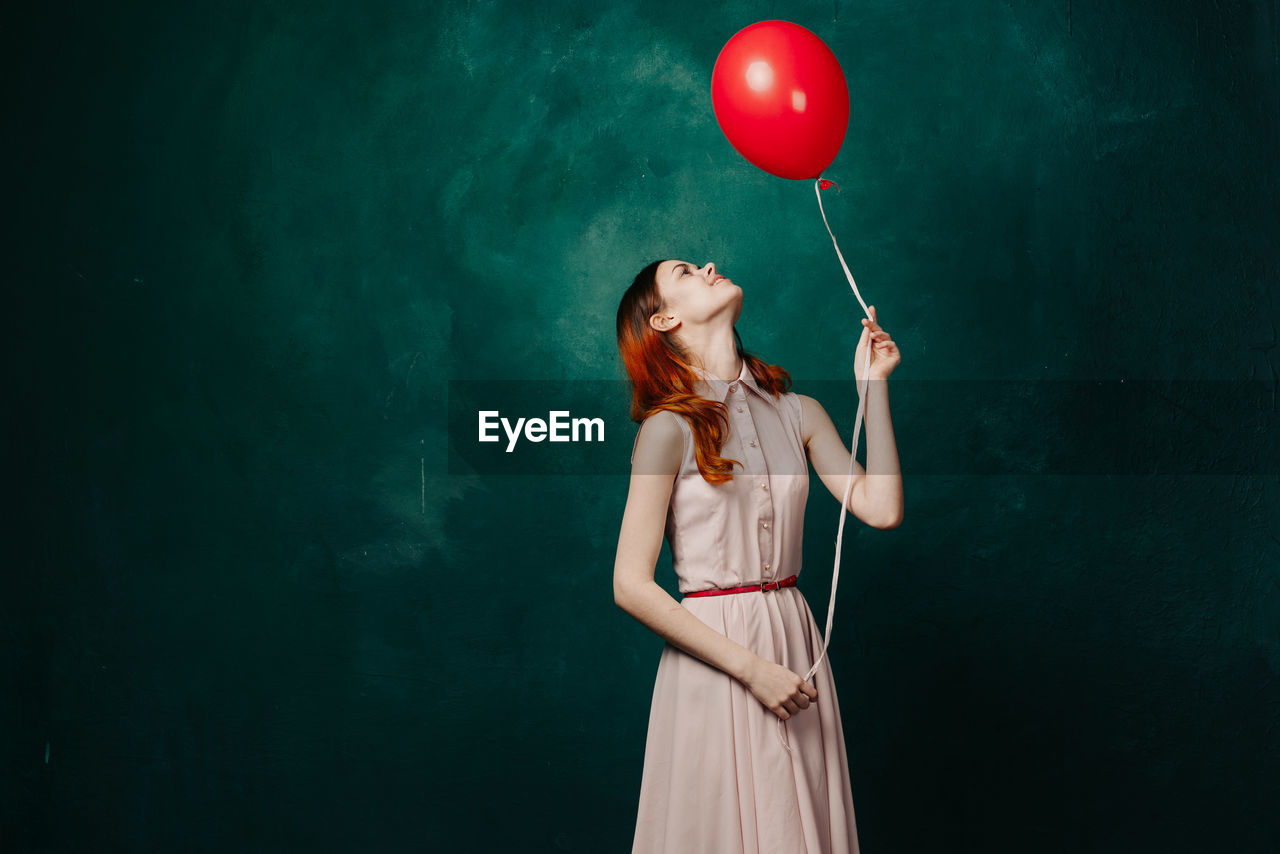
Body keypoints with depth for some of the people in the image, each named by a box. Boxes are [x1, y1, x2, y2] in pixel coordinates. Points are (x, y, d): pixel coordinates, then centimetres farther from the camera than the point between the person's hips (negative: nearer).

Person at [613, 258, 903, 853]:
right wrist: (750, 668, -15)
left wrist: (873, 383, -1)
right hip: (713, 656, -5)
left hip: (796, 645, 5)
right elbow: (631, 586, -12)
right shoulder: (671, 427, -9)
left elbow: (881, 509, -3)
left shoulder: (799, 413, 7)